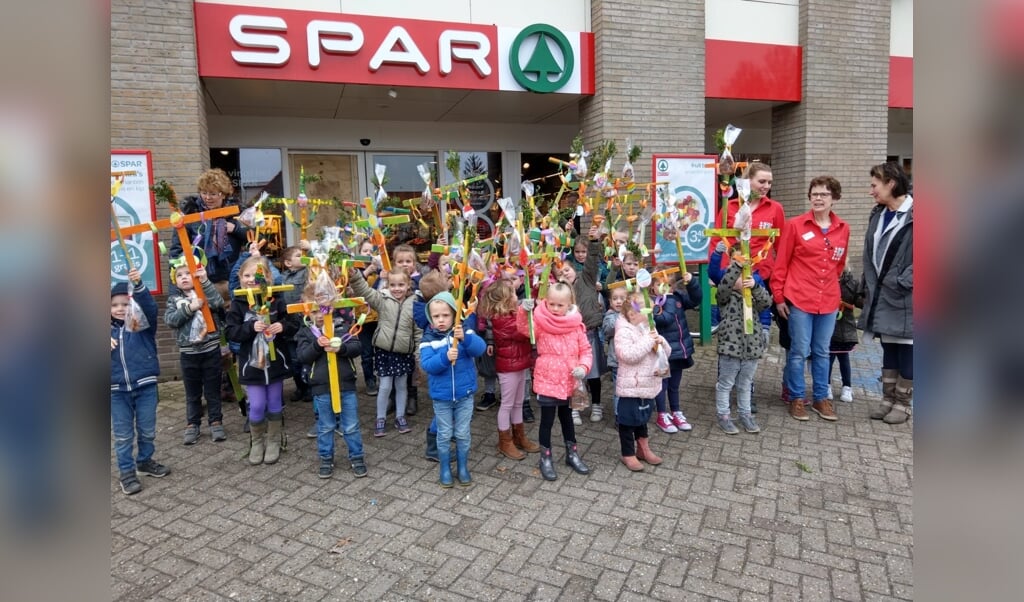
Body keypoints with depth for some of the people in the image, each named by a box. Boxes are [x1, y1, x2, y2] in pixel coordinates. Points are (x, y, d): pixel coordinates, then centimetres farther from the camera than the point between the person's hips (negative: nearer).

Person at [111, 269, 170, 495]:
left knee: (147, 430, 12)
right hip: (117, 390, 2)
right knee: (123, 435, 8)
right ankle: (127, 472, 19)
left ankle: (145, 461, 33)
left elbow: (150, 307, -21)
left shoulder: (144, 323, -2)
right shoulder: (109, 330, 5)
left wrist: (138, 285, -37)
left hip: (145, 385, -1)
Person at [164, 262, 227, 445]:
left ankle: (216, 422, 18)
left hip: (210, 350, -2)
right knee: (192, 392, 12)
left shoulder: (206, 291, 1)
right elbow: (169, 320, -8)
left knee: (213, 389, 7)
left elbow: (218, 303, -20)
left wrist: (205, 281, -26)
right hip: (188, 353, 2)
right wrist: (189, 308, -21)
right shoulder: (174, 299, 6)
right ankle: (192, 425, 22)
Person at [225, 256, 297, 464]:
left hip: (275, 361, 1)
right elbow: (231, 332, -8)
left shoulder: (276, 301, -4)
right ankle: (256, 442, 24)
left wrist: (283, 326, -20)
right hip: (252, 363, -1)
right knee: (257, 406, 0)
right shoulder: (237, 304, -4)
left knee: (274, 405, 12)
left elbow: (293, 325, 1)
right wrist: (251, 327, -22)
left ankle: (274, 442, 30)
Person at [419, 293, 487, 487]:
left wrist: (465, 338, -41)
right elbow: (427, 365, -19)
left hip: (465, 395, 0)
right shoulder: (428, 339, -8)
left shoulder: (464, 332, -8)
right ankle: (445, 470, 31)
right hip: (441, 397, 0)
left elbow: (480, 348, -23)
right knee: (444, 435, 13)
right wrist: (445, 357, -36)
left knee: (463, 435, 13)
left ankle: (463, 468, 31)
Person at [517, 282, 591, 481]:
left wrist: (583, 367, -14)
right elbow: (524, 328, -28)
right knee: (547, 419, 5)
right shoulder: (541, 321, -11)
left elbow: (586, 350, 2)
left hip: (568, 381, 4)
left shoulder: (576, 325, -2)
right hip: (546, 380, -3)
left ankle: (572, 454, 38)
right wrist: (524, 311, -45)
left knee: (566, 416, 21)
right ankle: (545, 459, 23)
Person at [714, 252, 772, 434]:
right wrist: (737, 265, -32)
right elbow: (724, 285, -24)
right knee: (725, 384, 6)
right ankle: (723, 416, 16)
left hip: (751, 347, 5)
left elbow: (767, 301, -9)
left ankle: (745, 415, 30)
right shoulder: (726, 297, -3)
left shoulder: (754, 297, 10)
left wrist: (755, 286, -26)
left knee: (745, 385, 18)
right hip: (731, 346, -5)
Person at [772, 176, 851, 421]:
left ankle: (821, 398, 26)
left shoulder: (843, 229, 6)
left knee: (822, 352, 13)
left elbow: (839, 264, 17)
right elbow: (781, 262, -4)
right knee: (799, 351, 3)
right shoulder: (795, 225, -5)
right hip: (799, 300, -4)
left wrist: (831, 286, 14)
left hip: (829, 301, 4)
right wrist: (778, 296, -5)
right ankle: (797, 398, 17)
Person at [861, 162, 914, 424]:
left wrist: (902, 282, -17)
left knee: (905, 351, 5)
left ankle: (903, 403, 18)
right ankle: (888, 398, 25)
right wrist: (868, 286, 10)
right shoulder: (878, 215, 11)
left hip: (905, 298, -7)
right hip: (881, 296, 7)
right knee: (888, 349, 15)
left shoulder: (913, 215, -12)